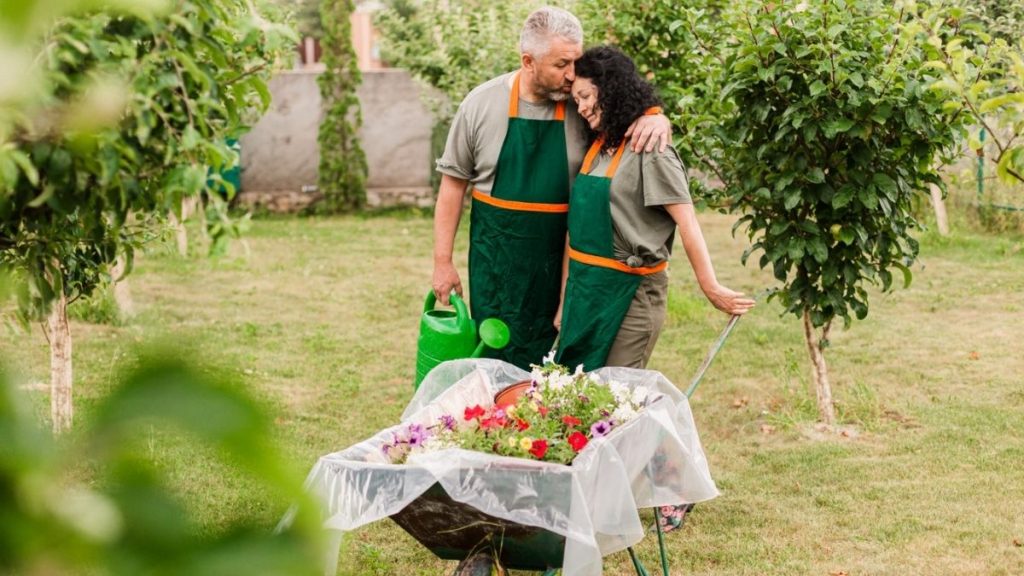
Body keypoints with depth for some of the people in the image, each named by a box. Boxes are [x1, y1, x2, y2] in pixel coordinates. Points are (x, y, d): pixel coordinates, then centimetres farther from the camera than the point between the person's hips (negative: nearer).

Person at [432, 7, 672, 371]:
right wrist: (443, 261, 0)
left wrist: (657, 119, -20)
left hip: (557, 259, 1)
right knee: (496, 358, 5)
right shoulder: (482, 103, -6)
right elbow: (453, 183, 1)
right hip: (495, 258, 0)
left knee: (540, 364, 6)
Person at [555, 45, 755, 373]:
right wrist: (564, 300, 16)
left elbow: (687, 223, -14)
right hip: (583, 285, 8)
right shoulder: (594, 149, 12)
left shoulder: (649, 151, -11)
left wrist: (712, 289, -19)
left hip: (630, 292, -8)